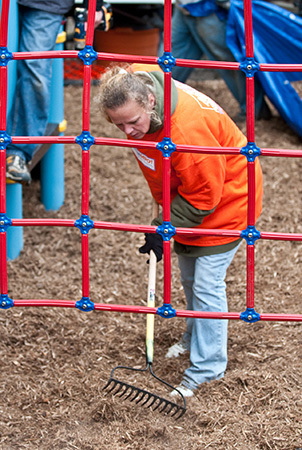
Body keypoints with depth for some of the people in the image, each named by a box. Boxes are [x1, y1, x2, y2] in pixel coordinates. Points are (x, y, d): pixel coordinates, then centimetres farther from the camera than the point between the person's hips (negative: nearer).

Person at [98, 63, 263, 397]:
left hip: (227, 198, -9)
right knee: (189, 276, 20)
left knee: (206, 284, -8)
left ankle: (206, 367, 5)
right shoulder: (135, 91, -15)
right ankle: (195, 338, 43)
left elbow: (203, 196, -29)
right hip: (187, 191, 9)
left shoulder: (187, 131, -42)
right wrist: (163, 204, 14)